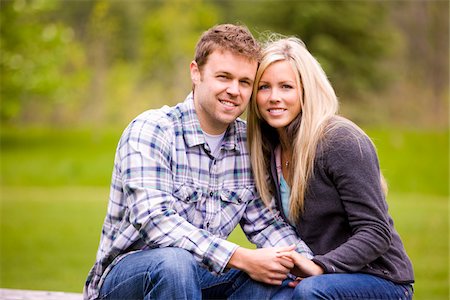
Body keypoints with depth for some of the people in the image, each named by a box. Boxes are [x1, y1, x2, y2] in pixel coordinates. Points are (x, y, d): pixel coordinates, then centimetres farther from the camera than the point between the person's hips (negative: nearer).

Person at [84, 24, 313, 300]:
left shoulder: (248, 143, 4)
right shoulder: (151, 130, -15)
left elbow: (265, 222, 5)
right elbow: (152, 220, -27)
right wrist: (240, 258, -32)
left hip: (199, 277, 5)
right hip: (127, 273, -5)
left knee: (276, 275, -19)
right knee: (174, 262, -37)